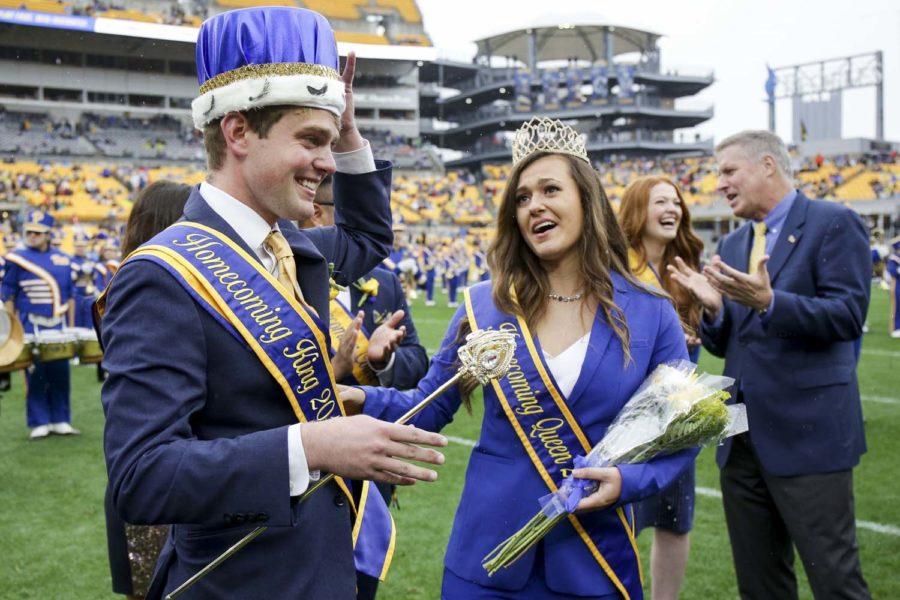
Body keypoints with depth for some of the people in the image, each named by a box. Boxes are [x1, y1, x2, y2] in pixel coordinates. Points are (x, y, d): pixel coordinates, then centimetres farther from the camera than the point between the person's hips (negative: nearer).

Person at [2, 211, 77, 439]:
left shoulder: (63, 260, 8)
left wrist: (71, 327, 10)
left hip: (58, 326, 3)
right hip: (32, 328, -2)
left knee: (60, 375, 5)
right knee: (35, 376, 1)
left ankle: (61, 421, 15)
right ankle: (39, 423, 11)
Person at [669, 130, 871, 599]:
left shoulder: (834, 224, -5)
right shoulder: (731, 246, 15)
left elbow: (849, 315, -15)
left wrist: (768, 302, -28)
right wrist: (713, 309, -7)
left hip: (808, 432, -7)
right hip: (743, 437, 7)